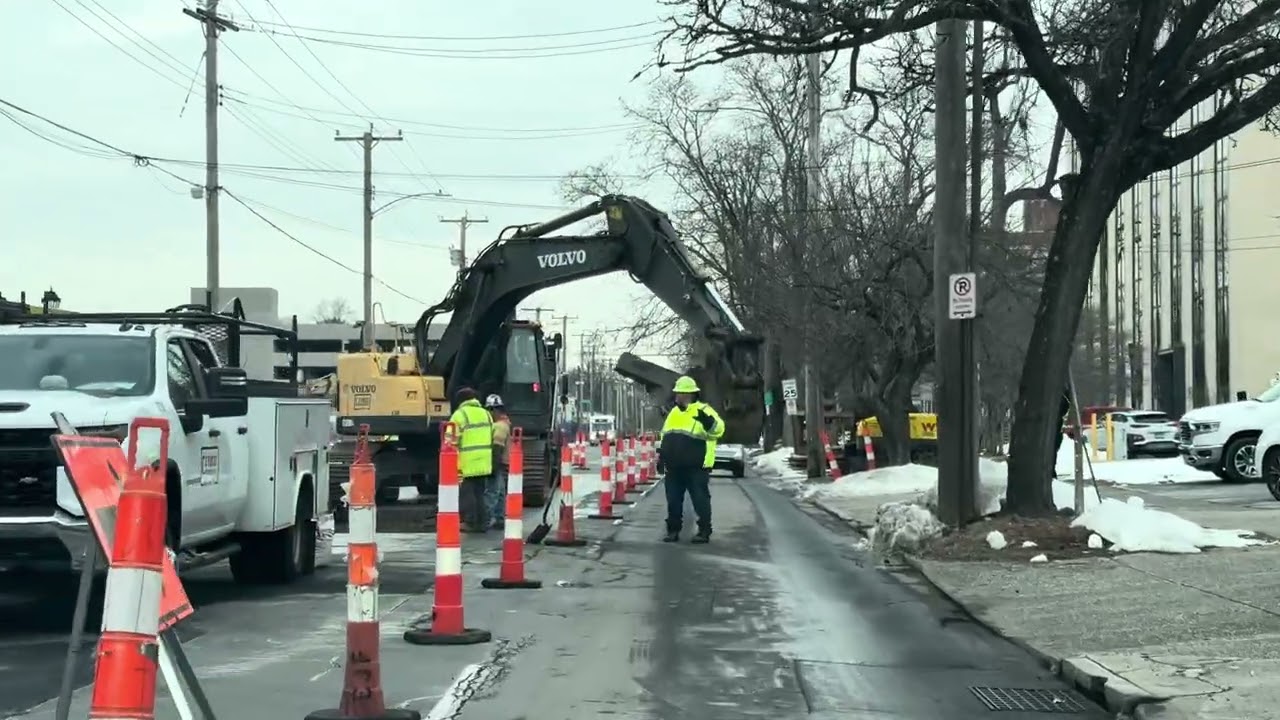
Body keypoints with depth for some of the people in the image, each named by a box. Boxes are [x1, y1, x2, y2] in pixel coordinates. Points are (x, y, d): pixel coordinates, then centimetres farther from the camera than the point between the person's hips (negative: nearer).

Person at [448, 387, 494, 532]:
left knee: (467, 493, 0)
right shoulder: (485, 413, 13)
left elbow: (453, 441, -12)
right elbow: (491, 437, 16)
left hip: (466, 464, -6)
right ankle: (482, 522, 13)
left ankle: (470, 522, 1)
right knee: (479, 493, 13)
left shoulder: (459, 415, -9)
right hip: (483, 463, 6)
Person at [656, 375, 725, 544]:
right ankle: (673, 530, 18)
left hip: (696, 468, -7)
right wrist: (661, 457, 20)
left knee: (700, 500, -1)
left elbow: (718, 429, -23)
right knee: (673, 500, 9)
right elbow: (665, 437, 23)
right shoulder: (674, 412, 15)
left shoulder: (703, 410, -7)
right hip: (673, 468, 7)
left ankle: (704, 531, 7)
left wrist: (708, 421, -43)